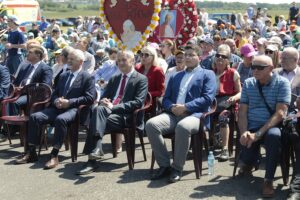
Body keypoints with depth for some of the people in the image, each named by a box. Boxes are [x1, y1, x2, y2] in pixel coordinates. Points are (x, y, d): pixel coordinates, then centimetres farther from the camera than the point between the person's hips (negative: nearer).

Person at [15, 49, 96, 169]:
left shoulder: (87, 78, 3)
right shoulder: (63, 76, 24)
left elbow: (89, 98, -9)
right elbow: (54, 93, 23)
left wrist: (69, 102, -18)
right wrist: (56, 101, -3)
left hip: (73, 109, -6)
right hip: (57, 107, 7)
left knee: (60, 119, -39)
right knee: (34, 117, -16)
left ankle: (54, 155, -33)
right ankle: (31, 152, -11)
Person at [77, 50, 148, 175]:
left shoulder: (141, 79, 5)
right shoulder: (114, 79, 26)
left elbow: (138, 103, -8)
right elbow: (104, 96, 26)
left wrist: (113, 107, -16)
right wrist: (103, 102, -2)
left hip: (126, 115, -5)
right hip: (108, 111, 5)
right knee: (99, 109, -30)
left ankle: (92, 160, -34)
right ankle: (95, 150, -37)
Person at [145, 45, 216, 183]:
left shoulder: (207, 74, 12)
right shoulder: (175, 76, 28)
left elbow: (208, 98, -4)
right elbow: (166, 99, 20)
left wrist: (185, 107, -14)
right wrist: (172, 107, -5)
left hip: (196, 114, -5)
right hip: (174, 114, 5)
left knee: (182, 127, -39)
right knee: (151, 124, -24)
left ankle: (177, 168, -22)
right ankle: (164, 165, -14)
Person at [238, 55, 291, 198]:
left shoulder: (282, 83, -5)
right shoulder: (248, 84, 8)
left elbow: (280, 113, -13)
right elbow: (242, 111, 5)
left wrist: (258, 134, -22)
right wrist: (244, 132, -14)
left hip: (272, 127, -3)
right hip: (251, 128, 3)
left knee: (273, 135, -38)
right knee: (247, 158, -21)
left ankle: (269, 180, -20)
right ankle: (250, 162, 21)